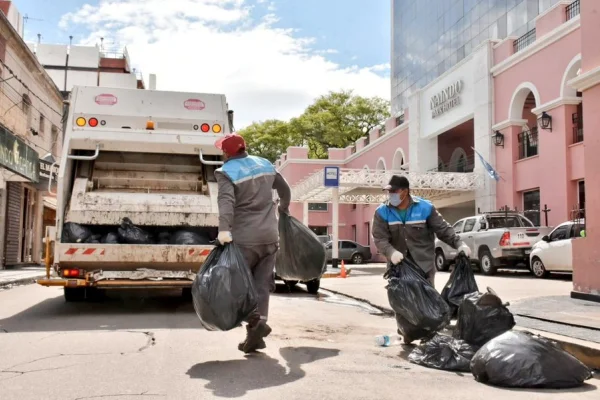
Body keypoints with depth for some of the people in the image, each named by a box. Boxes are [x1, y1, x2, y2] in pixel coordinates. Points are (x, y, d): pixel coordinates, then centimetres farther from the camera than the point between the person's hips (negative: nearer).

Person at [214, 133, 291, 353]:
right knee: (262, 285, 7)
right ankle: (255, 334, 2)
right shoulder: (265, 164, 11)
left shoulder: (226, 172, -7)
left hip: (245, 238, -5)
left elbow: (226, 200, -25)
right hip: (270, 235, 5)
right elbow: (285, 190, 23)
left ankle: (255, 321, -12)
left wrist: (224, 229, -37)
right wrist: (284, 208, 42)